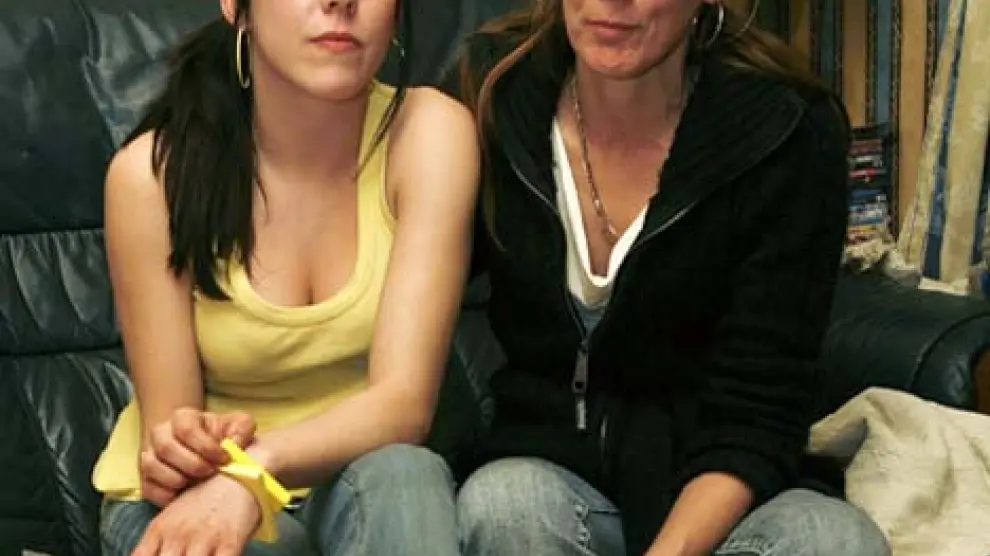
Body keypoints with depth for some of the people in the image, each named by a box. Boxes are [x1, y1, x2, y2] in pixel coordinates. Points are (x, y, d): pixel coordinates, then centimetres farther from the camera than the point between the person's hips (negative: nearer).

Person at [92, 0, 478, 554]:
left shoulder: (428, 132, -16)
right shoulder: (155, 171, -16)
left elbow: (404, 400, -23)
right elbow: (167, 427, -13)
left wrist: (256, 468, -42)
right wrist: (183, 453, -38)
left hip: (360, 482, 1)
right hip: (187, 496, 0)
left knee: (399, 476, -33)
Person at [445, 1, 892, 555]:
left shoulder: (788, 132, -12)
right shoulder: (493, 90, -5)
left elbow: (756, 413, -14)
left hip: (713, 492, 0)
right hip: (543, 466, 0)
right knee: (500, 503, -33)